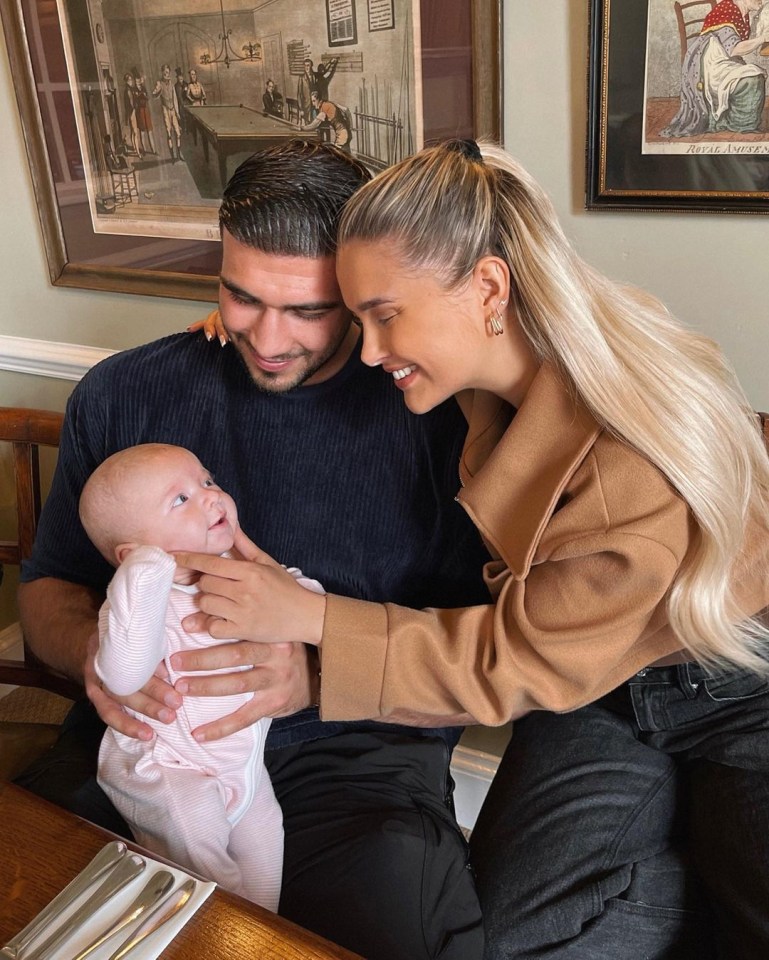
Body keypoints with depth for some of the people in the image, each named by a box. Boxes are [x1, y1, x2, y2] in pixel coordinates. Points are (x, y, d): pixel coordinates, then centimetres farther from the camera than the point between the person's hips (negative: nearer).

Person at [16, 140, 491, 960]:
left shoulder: (435, 417, -6)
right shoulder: (121, 396, 4)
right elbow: (48, 586, 13)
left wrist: (316, 677, -21)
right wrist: (91, 647, -10)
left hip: (358, 753, -1)